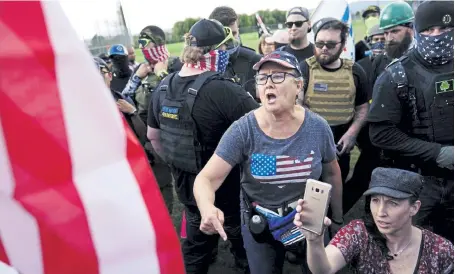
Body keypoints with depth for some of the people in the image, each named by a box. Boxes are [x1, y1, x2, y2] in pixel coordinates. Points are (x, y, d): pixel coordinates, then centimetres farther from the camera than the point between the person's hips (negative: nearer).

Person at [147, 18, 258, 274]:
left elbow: (153, 136, 8)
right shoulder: (223, 90, -28)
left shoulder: (163, 87, -4)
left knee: (197, 231, 26)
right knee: (239, 231, 19)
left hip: (185, 180, 6)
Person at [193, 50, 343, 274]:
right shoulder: (242, 131, -22)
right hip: (259, 226, -1)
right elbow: (206, 178, -25)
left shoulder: (318, 128, -15)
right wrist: (207, 208, -46)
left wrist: (337, 219, 11)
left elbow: (331, 173, 2)